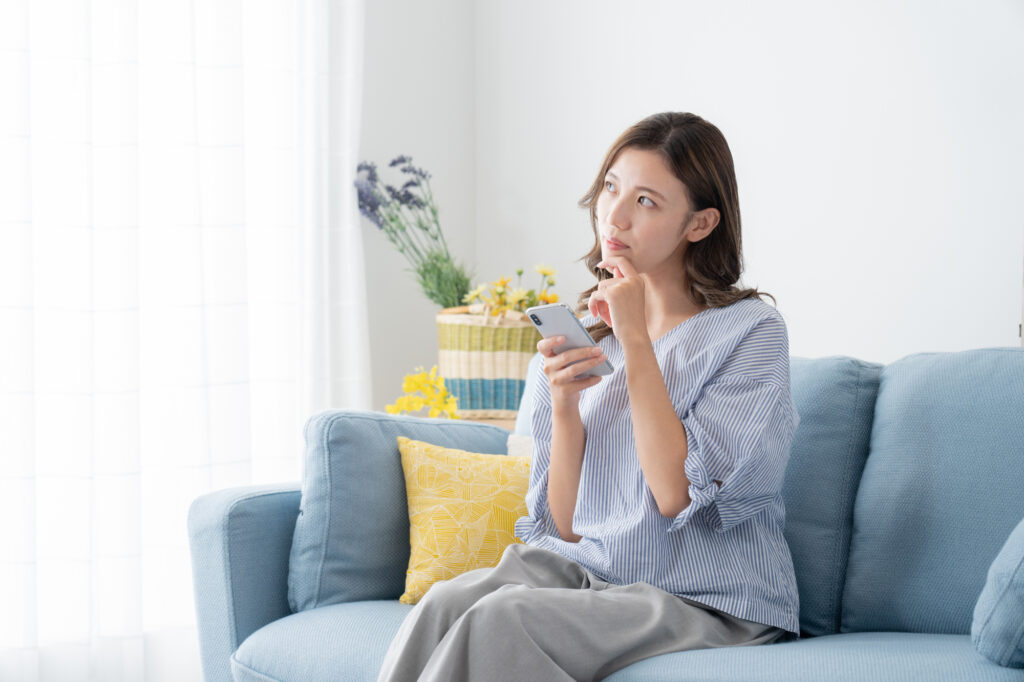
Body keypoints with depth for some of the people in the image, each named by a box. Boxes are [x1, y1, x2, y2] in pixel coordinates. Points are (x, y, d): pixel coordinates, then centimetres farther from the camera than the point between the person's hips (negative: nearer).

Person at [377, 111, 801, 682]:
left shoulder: (751, 331, -5)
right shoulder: (583, 336, 9)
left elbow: (678, 495, -17)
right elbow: (568, 527, 7)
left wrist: (636, 341, -13)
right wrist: (563, 406, -9)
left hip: (713, 606, -5)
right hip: (596, 579, 5)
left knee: (501, 619, -28)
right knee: (448, 603, -26)